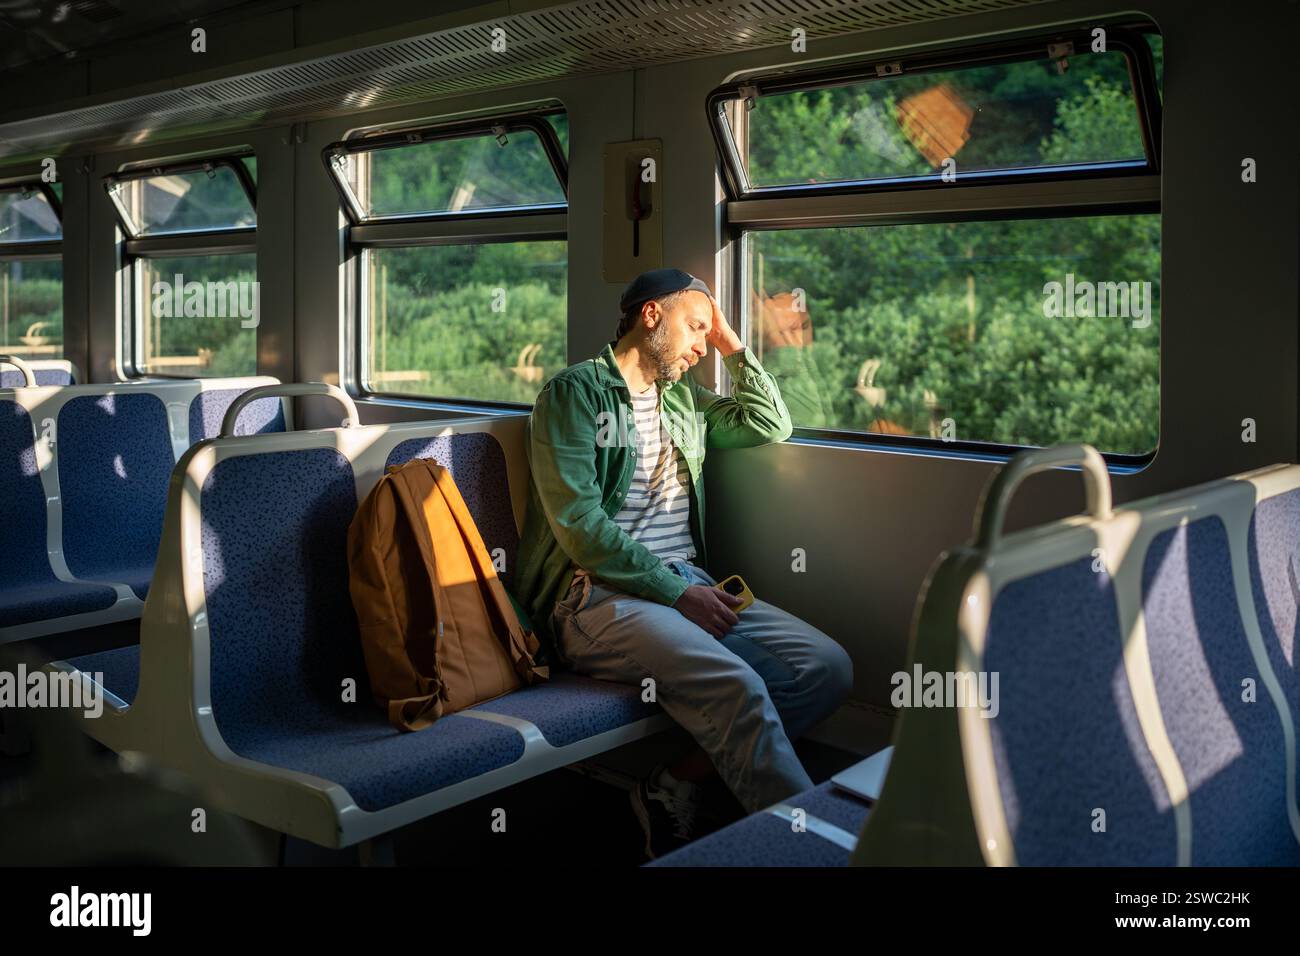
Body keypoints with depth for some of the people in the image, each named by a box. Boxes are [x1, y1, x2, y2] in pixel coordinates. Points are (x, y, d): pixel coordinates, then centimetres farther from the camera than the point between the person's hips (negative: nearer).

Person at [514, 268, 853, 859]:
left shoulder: (684, 401, 24)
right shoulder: (575, 391, 1)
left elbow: (771, 425, 28)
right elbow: (577, 521, -11)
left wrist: (731, 346, 20)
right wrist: (675, 591, -15)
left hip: (686, 583, 8)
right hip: (598, 594, -7)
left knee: (828, 667, -14)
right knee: (736, 686, -33)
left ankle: (678, 783, -14)